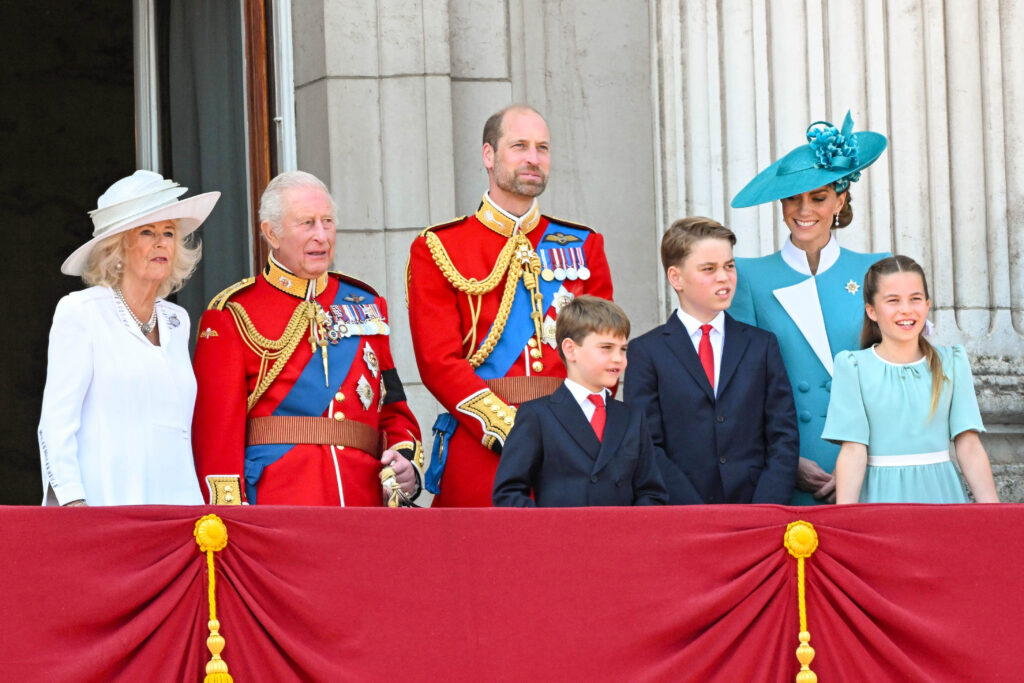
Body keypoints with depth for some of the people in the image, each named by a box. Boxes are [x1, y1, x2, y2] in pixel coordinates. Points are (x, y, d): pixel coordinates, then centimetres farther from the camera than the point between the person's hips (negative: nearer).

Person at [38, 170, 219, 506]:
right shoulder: (80, 312, 0)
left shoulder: (176, 321, 18)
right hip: (106, 507, -5)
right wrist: (73, 502, -16)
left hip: (177, 503, 5)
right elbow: (55, 422, -5)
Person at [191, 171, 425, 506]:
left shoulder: (366, 305, 17)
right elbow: (218, 432, -4)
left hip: (365, 504, 4)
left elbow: (393, 409, 20)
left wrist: (406, 461, 0)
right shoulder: (233, 315, 2)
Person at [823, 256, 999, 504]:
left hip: (939, 492, 2)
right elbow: (853, 450, -6)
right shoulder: (854, 366, 1)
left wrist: (992, 509, -8)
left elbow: (969, 446, 2)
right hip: (882, 494, -2)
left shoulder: (952, 362, 7)